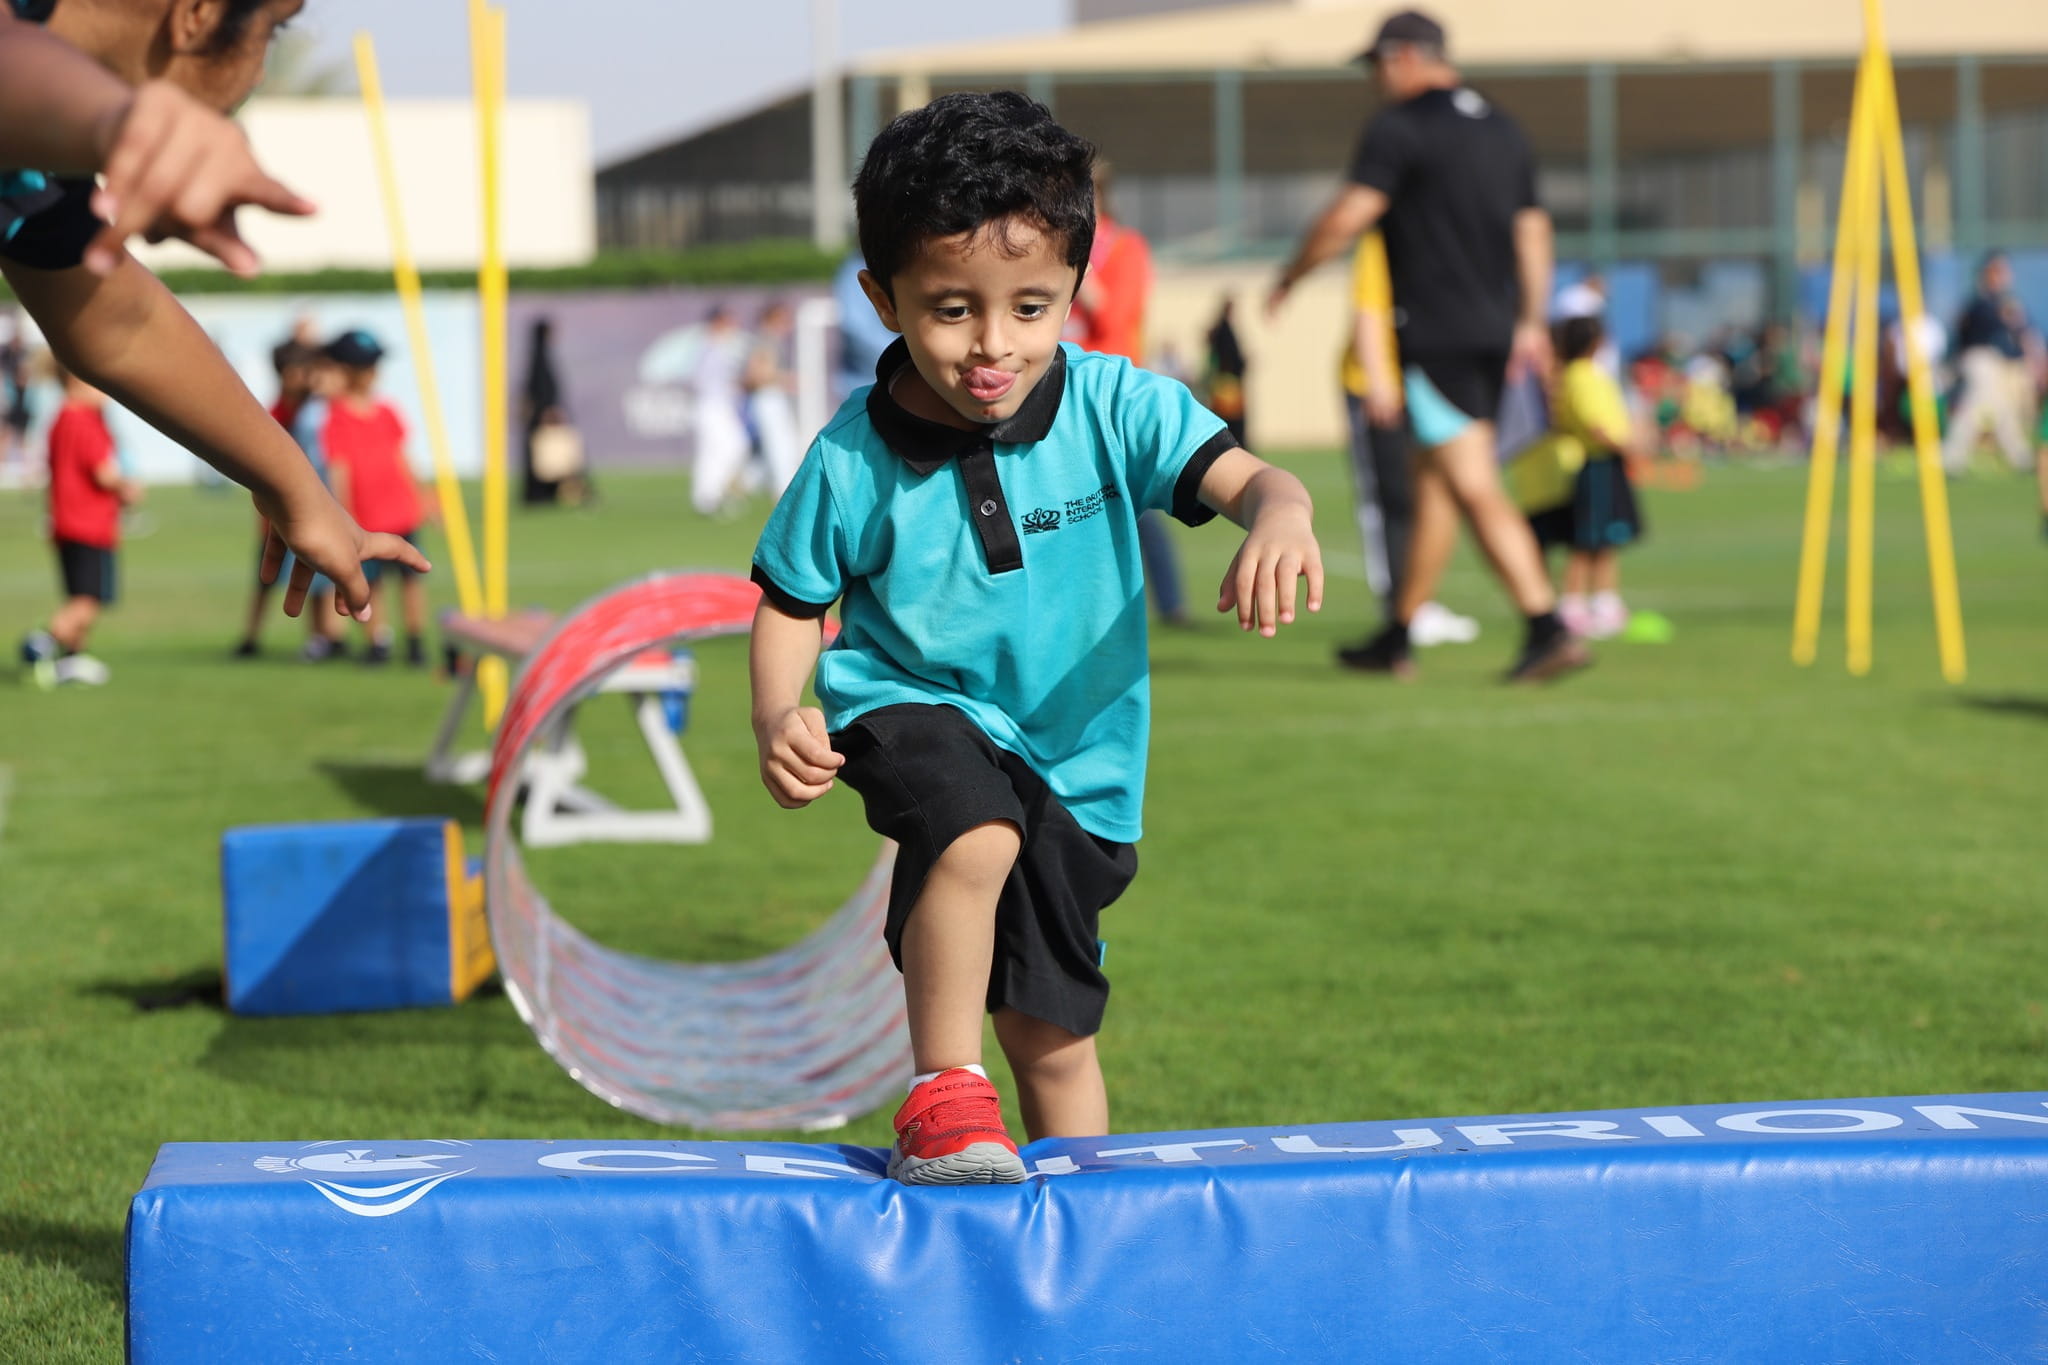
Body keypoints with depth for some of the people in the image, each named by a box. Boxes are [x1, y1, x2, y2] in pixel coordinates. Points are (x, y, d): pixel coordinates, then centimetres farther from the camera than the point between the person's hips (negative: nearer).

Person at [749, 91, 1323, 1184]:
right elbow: (790, 603, -1)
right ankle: (943, 1090, -19)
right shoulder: (854, 459, -14)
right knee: (980, 830, -37)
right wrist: (777, 723, -20)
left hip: (1076, 760, 3)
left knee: (1053, 1033, 13)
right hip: (916, 710, -2)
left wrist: (1278, 517, -48)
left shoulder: (1114, 408, -13)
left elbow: (1244, 477, -23)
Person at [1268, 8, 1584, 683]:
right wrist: (1532, 324, 24)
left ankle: (1548, 628, -18)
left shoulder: (1401, 127, -9)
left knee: (1475, 489, -10)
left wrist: (1288, 279, 2)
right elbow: (1533, 230, 18)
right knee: (1432, 481, 14)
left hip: (1436, 335, -8)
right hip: (1494, 331, 8)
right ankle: (1398, 639, 20)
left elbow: (1345, 220, -12)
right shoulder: (1503, 130, 15)